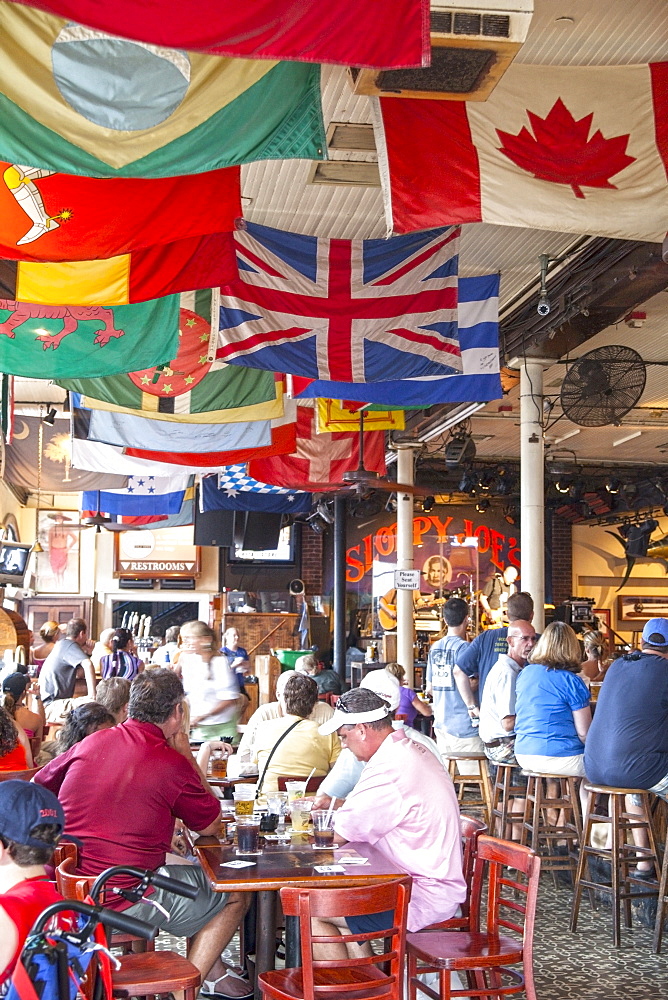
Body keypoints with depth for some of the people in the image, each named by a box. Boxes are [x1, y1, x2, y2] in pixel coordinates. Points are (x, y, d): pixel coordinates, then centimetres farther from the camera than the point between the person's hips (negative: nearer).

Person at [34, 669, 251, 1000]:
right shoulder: (173, 764, -14)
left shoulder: (91, 743, 2)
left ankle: (212, 971, 36)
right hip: (125, 897, -7)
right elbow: (211, 825, 2)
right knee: (234, 895, 10)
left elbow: (37, 787, 17)